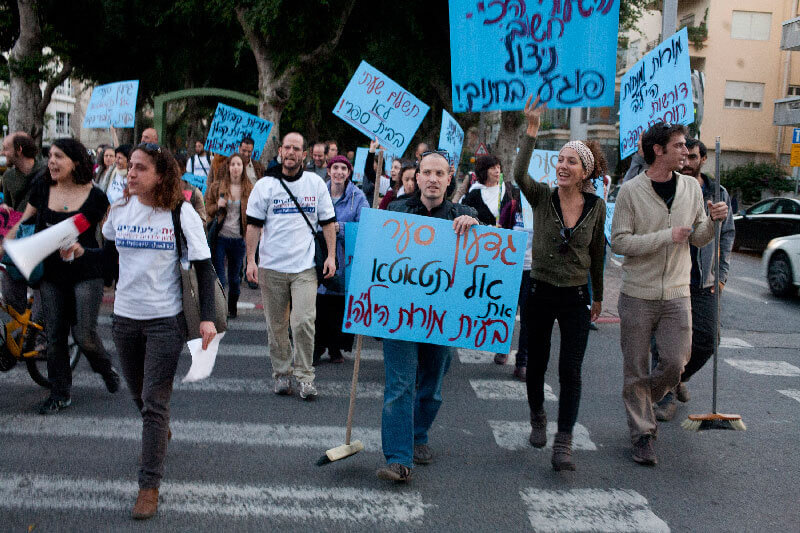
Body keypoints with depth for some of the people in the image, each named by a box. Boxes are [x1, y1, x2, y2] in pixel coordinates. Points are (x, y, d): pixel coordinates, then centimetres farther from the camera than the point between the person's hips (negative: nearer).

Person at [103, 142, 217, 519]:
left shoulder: (182, 213, -10)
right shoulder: (119, 209, 2)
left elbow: (204, 267, -10)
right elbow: (107, 252, 19)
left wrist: (207, 316, -17)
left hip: (165, 319, -5)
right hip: (125, 316, 5)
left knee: (154, 402, -5)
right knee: (138, 393, 20)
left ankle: (150, 486, 4)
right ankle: (159, 434, 51)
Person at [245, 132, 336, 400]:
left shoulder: (316, 183, 7)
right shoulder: (265, 185, 5)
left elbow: (328, 222, 11)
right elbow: (254, 224, 5)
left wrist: (331, 256, 3)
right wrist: (251, 260, -2)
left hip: (305, 267, -1)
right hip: (271, 267, 1)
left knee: (304, 322, -11)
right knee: (276, 325, 7)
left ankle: (305, 375, 2)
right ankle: (282, 373, 21)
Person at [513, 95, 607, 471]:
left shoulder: (596, 206, -2)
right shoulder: (542, 197, -7)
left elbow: (597, 253, 9)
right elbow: (519, 175, -29)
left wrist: (598, 296, 16)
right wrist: (532, 130, -38)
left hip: (576, 298, 0)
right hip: (539, 292, 0)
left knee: (570, 372, -4)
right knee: (536, 364, 13)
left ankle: (563, 443, 3)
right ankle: (537, 418, 39)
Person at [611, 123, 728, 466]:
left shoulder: (691, 187, 6)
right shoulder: (631, 190, -7)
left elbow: (698, 239, 12)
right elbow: (619, 242, -13)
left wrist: (712, 220, -9)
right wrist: (667, 236, -17)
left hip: (677, 295, 3)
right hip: (638, 295, -3)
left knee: (674, 364, 1)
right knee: (636, 370, 4)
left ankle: (643, 402, 31)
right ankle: (643, 434, 18)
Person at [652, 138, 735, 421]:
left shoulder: (719, 194, 9)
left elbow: (727, 235, 15)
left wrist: (722, 273, 7)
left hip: (703, 282, 3)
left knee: (706, 340, 2)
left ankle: (679, 377, 30)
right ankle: (665, 394, 13)